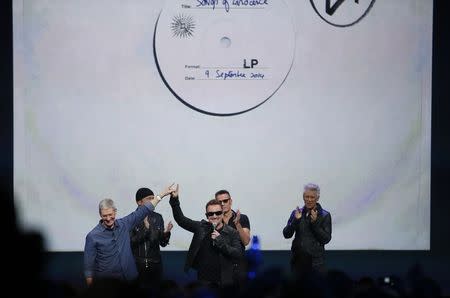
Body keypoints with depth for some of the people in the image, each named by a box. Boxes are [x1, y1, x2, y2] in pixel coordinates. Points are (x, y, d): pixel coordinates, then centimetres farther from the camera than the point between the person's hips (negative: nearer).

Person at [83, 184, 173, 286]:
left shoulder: (124, 224, 2)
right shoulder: (93, 236, -10)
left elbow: (142, 211, 10)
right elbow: (89, 265, -8)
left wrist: (162, 194, 11)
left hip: (129, 279, 4)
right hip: (105, 282, -4)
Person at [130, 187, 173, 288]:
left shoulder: (157, 217, 4)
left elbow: (163, 243, 6)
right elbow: (131, 242, -13)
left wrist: (166, 233, -14)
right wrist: (145, 228, -23)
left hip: (155, 264, 3)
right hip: (137, 264, -3)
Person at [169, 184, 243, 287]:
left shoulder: (232, 233, -1)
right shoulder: (201, 227, 5)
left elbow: (238, 254, -11)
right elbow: (180, 219, 6)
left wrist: (220, 241, -18)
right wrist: (174, 200, -5)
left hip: (224, 282, -1)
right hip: (203, 281, 1)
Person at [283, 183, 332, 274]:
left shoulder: (325, 215, -1)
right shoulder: (296, 213, 8)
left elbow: (326, 239, -7)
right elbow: (286, 234, 2)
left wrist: (315, 222, -16)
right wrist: (295, 220, -13)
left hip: (315, 261, -3)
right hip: (298, 259, 3)